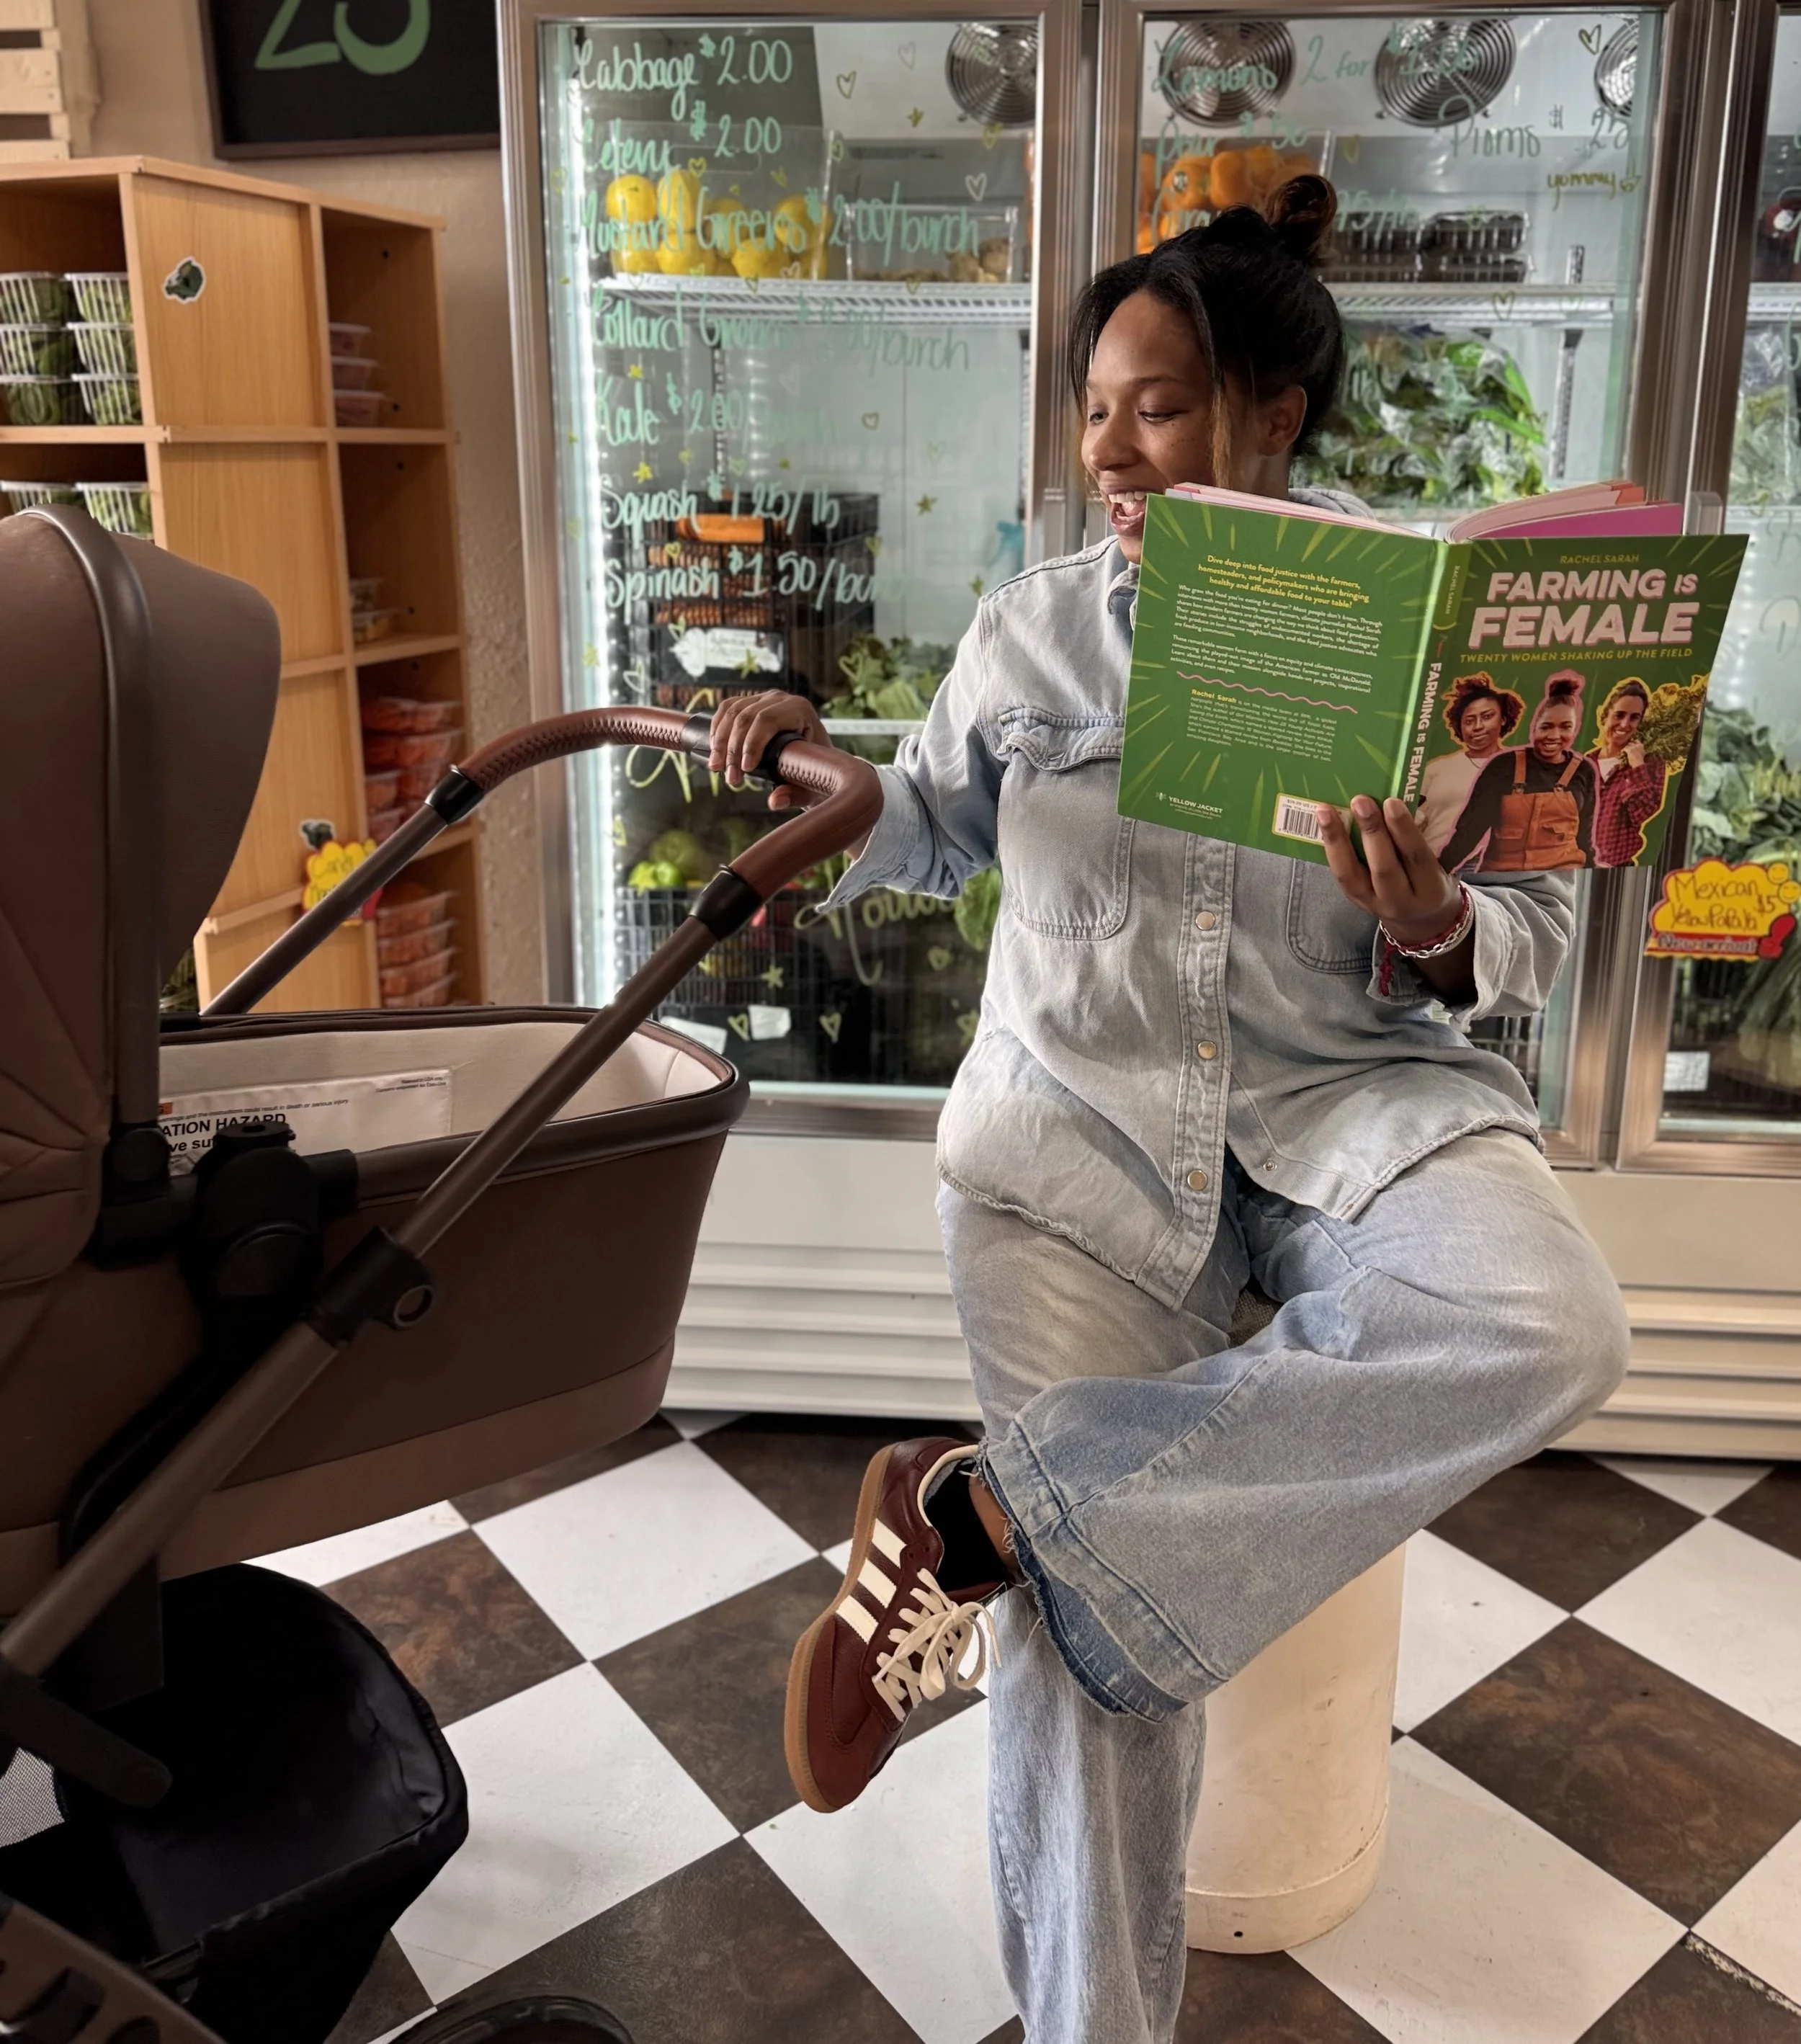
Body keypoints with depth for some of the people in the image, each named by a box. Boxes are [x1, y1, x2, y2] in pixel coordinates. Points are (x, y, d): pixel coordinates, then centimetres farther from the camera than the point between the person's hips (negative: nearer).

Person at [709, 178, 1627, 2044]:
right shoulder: (1032, 629, 7)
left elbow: (1536, 930, 3)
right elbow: (933, 827, 19)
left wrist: (1437, 938, -21)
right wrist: (813, 773, -1)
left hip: (1349, 1088, 0)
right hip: (1075, 1117, 1)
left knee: (1544, 1332, -32)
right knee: (1096, 1596, -13)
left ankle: (975, 1509, -24)